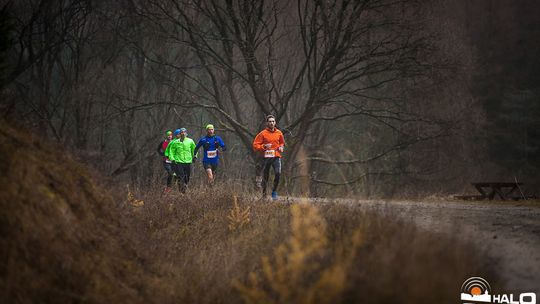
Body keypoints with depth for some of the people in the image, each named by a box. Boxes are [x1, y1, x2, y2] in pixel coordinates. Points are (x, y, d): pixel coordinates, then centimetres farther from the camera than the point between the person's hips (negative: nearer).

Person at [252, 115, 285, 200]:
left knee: (278, 173, -19)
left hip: (276, 157, 2)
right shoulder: (263, 134, -3)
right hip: (266, 157, -2)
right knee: (265, 176, 4)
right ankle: (264, 193, 20)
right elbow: (255, 145, -4)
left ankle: (274, 191, -3)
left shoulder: (279, 133, 8)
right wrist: (264, 146, -18)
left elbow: (282, 143, 27)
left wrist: (281, 147, 6)